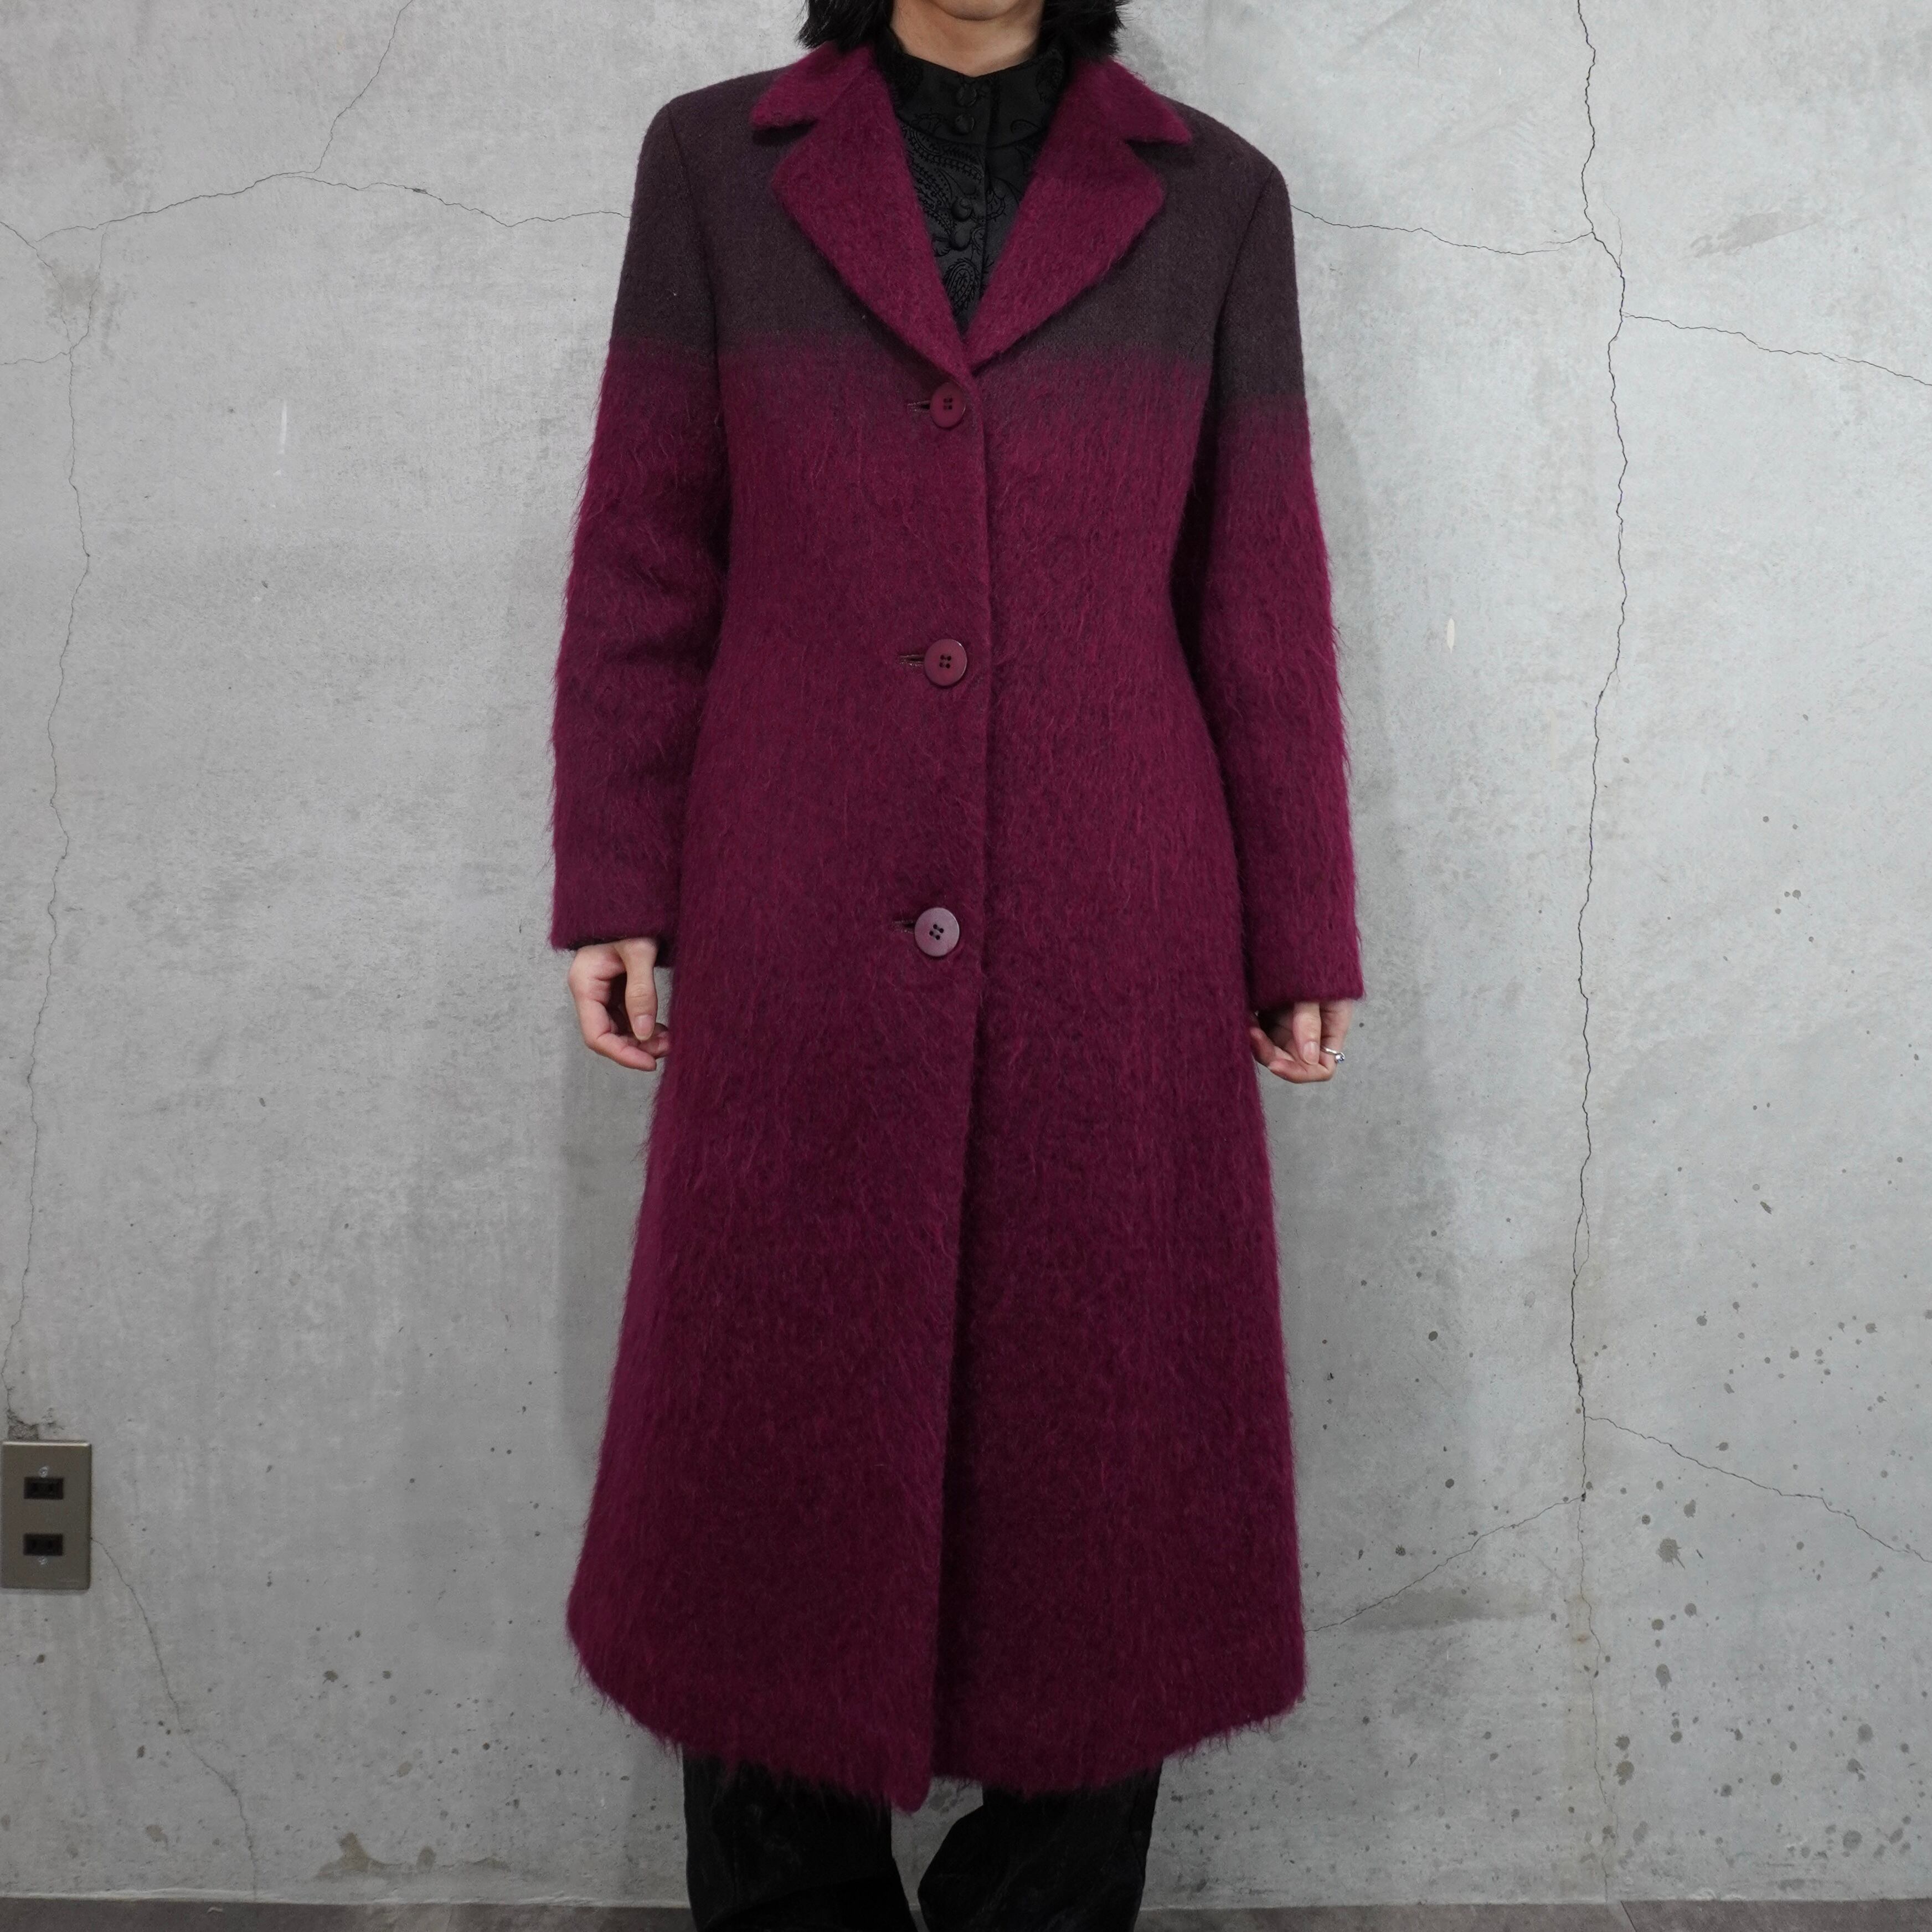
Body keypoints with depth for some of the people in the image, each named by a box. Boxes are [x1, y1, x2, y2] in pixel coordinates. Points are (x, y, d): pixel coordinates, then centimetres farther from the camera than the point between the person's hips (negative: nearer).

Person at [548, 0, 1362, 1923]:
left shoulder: (1210, 197, 6)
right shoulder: (716, 162, 6)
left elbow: (1258, 592, 5)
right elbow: (646, 556, 4)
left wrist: (1299, 937, 4)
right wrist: (615, 888, -1)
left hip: (1108, 933, 1)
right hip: (803, 931, 0)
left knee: (1094, 1440, 6)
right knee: (780, 1437, 7)